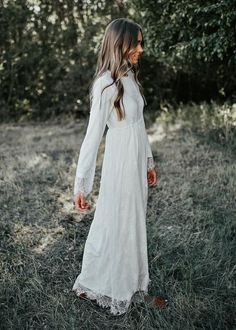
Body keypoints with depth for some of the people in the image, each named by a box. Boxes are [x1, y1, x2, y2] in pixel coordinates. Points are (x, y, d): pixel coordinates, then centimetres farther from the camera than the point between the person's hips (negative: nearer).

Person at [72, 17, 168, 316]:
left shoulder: (130, 77, 7)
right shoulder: (106, 83, -18)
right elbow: (92, 136, -18)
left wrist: (149, 162, 19)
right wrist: (80, 185, -16)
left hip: (137, 164, 8)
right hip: (120, 165, -8)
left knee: (134, 226, 17)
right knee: (115, 228, 6)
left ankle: (133, 287, 36)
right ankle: (93, 286, 29)